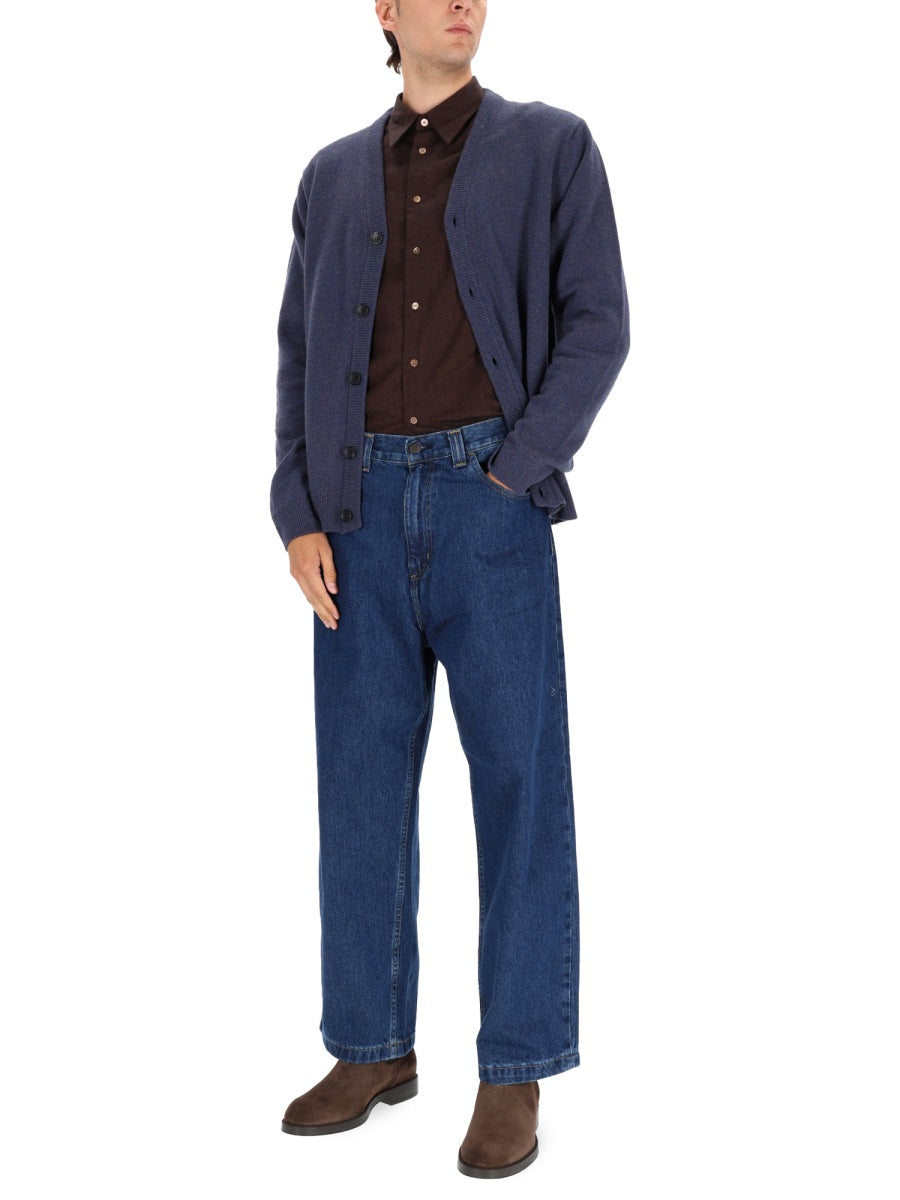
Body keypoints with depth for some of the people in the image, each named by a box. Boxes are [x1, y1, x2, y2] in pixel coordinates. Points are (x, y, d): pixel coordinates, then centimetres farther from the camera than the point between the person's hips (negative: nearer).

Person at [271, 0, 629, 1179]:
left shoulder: (551, 146, 7)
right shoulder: (333, 175, 15)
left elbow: (598, 324, 0)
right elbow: (298, 351, 12)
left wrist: (516, 470, -9)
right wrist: (298, 517, 1)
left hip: (489, 498, -3)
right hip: (361, 506, 3)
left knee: (519, 781, -1)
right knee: (361, 781, 7)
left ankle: (517, 1073, 9)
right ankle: (374, 1047, 20)